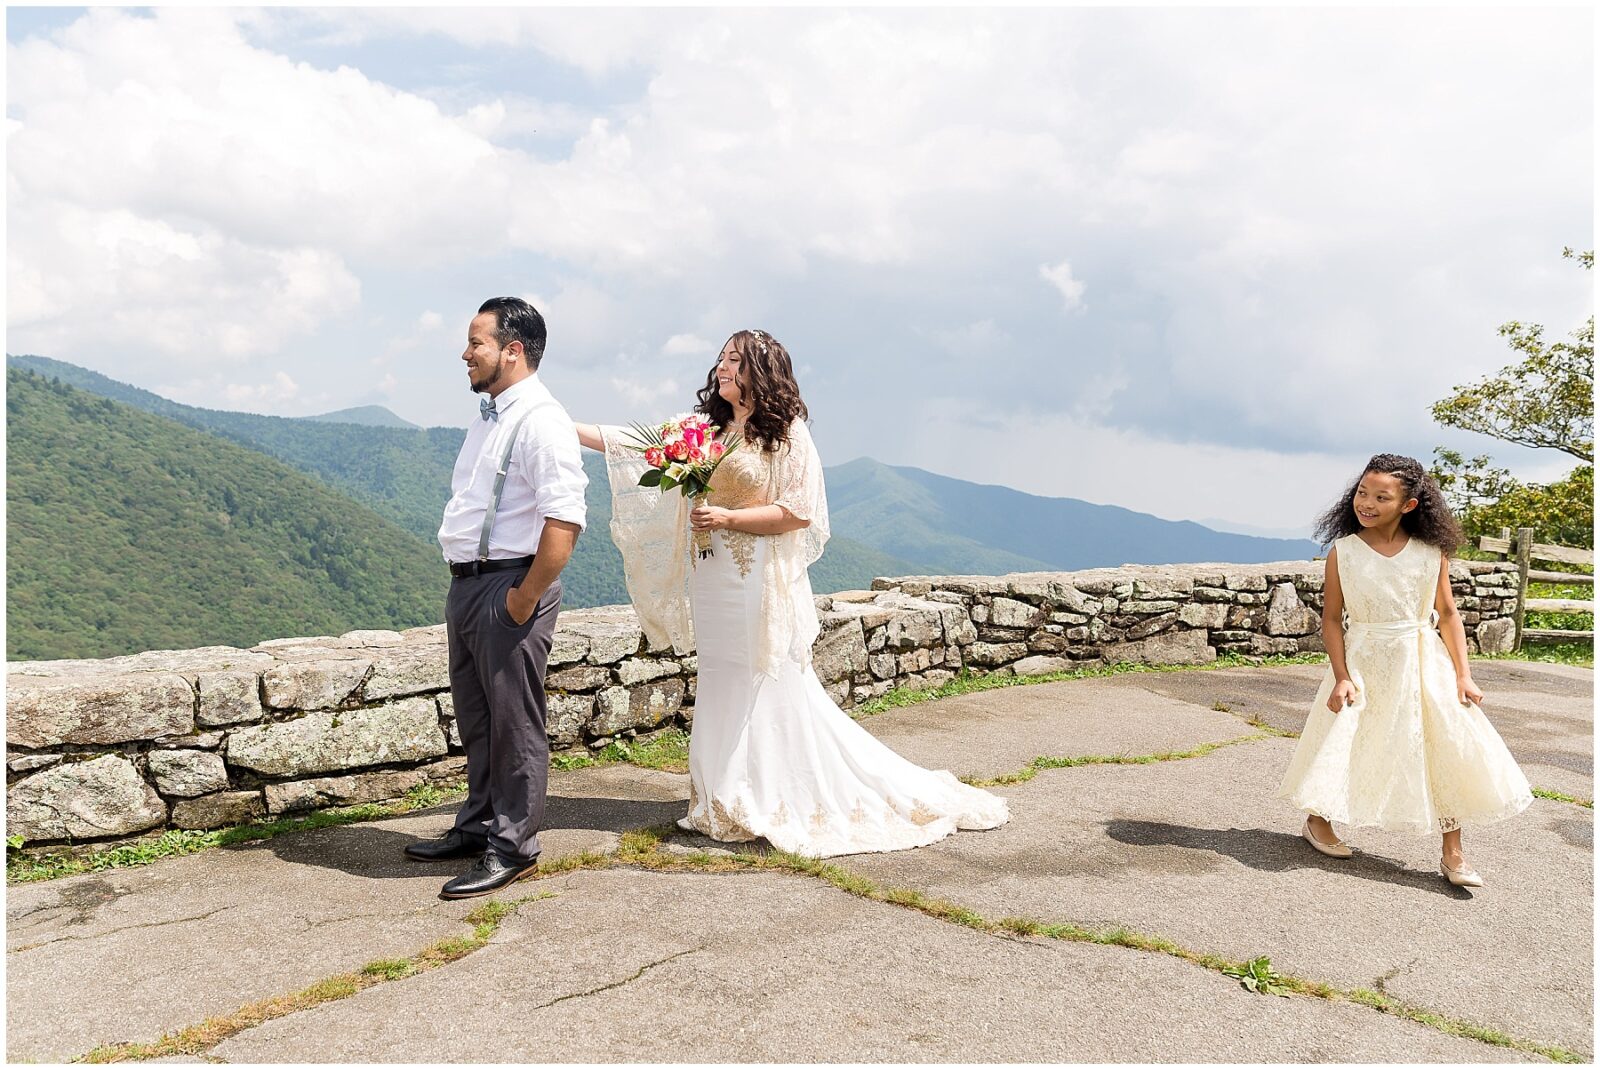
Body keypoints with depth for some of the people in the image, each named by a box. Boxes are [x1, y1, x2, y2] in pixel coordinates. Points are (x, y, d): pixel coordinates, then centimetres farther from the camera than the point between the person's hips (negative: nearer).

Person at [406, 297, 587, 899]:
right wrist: (466, 585, 14)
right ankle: (478, 826, 36)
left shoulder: (541, 421, -16)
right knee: (475, 718, 20)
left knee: (514, 723, 3)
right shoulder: (489, 416, 15)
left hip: (509, 587, -9)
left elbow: (564, 523, -24)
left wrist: (524, 600, -20)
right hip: (466, 583, 10)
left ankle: (512, 849, 17)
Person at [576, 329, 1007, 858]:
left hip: (761, 583, -7)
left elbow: (799, 512, -12)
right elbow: (638, 444, 9)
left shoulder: (788, 433, -6)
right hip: (712, 581, 7)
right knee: (725, 690, 12)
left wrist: (728, 517, -18)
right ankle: (735, 803, 24)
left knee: (771, 691, -1)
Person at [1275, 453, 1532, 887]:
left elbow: (1447, 613, 1)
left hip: (1425, 661, 2)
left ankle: (1452, 854, 12)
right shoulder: (1344, 551, -8)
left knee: (1451, 747, -2)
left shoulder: (1432, 551, -4)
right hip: (1364, 663, -1)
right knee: (1343, 745, 5)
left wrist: (1463, 675, -4)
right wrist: (1341, 677, -13)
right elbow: (1331, 619, -6)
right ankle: (1317, 821, 31)